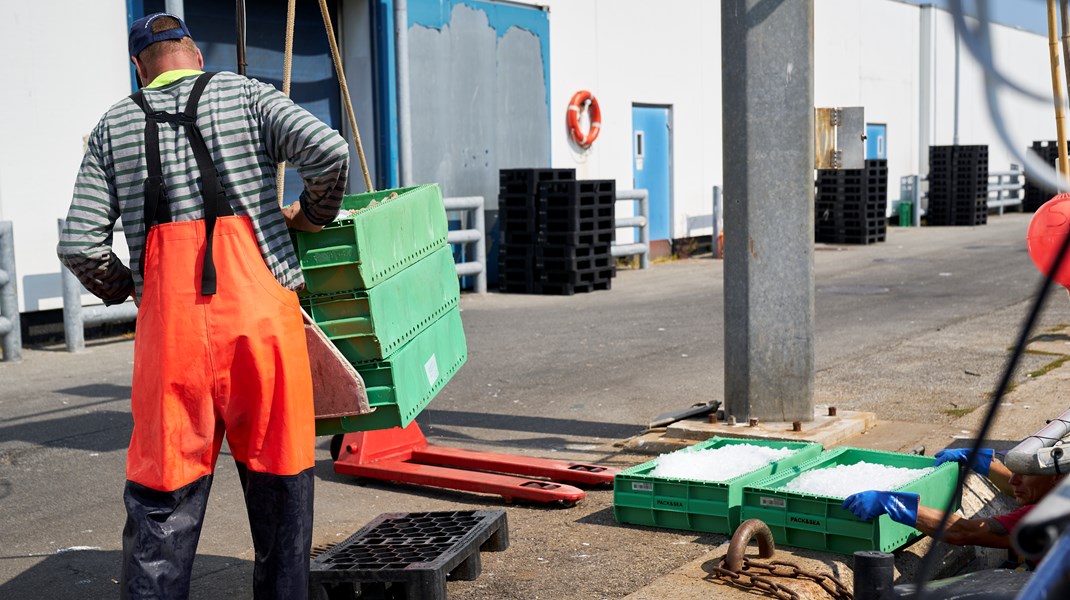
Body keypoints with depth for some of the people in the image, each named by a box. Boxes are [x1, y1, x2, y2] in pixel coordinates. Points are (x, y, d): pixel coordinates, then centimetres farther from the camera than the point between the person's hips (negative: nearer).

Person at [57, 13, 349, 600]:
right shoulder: (245, 95, 11)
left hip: (169, 321, 1)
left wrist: (122, 288, 27)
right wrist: (312, 214, 13)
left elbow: (79, 244, 8)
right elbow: (329, 150, -6)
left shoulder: (114, 126, 15)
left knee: (163, 496, 7)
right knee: (278, 477, 11)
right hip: (260, 310, -1)